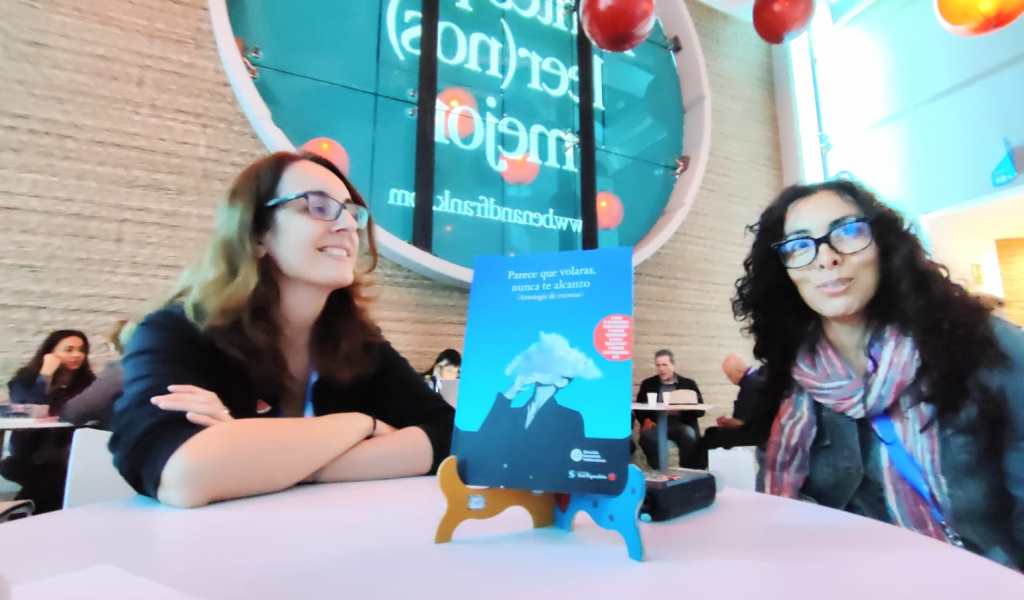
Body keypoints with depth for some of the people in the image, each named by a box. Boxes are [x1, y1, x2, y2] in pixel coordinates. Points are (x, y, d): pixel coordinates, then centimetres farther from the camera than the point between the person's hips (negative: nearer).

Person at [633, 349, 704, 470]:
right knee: (648, 435, -32)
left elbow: (700, 410, 5)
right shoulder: (648, 384, 15)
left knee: (689, 434, -33)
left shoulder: (688, 384, 13)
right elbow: (638, 408, 11)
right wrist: (646, 420, -12)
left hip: (680, 423, 0)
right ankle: (658, 470, -17)